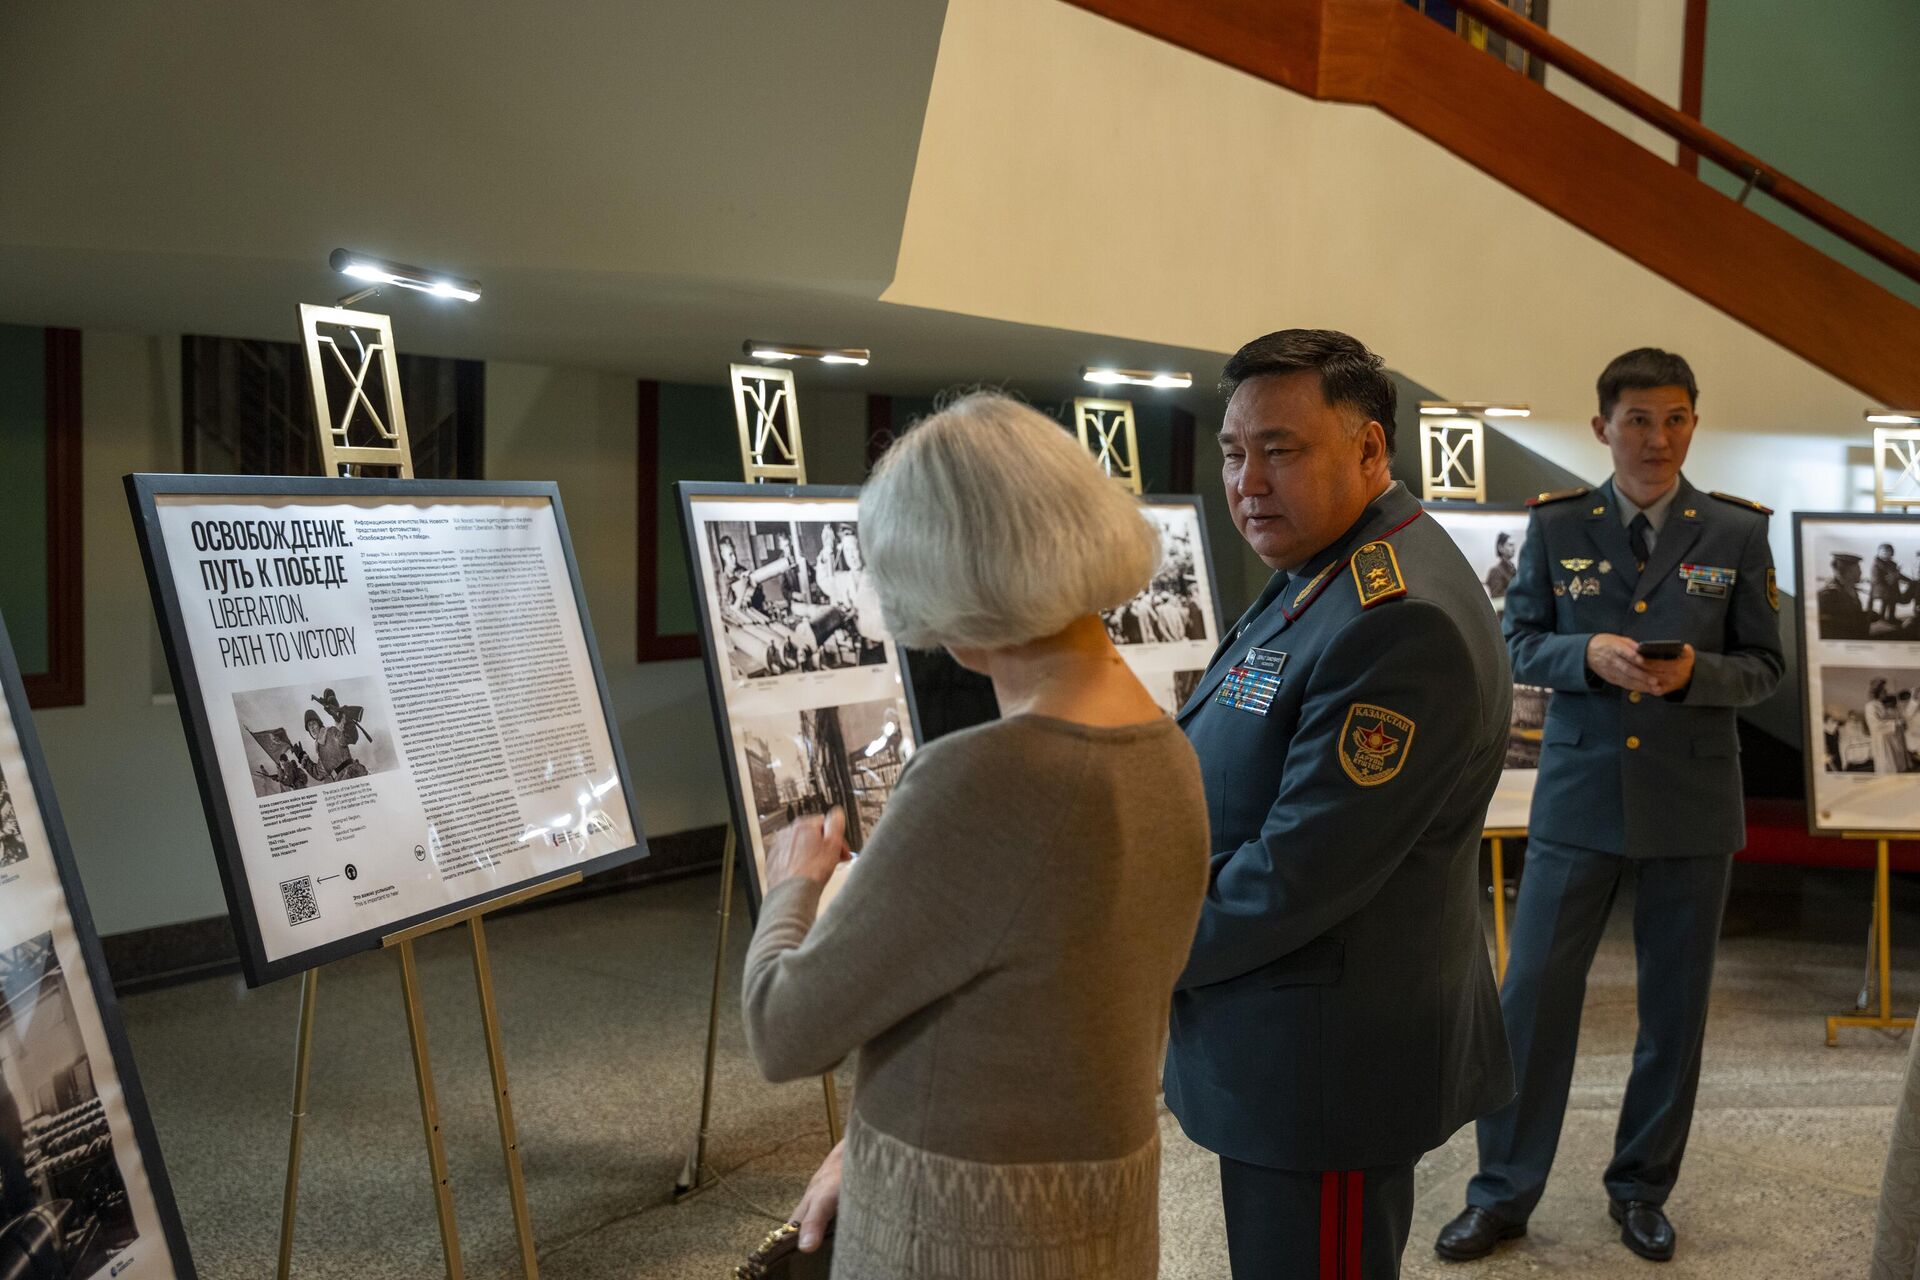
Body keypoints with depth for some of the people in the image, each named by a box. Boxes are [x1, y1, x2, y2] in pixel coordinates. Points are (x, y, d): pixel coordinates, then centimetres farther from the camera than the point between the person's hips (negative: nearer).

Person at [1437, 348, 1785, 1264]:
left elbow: (1764, 665, 2)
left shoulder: (1736, 533, 0)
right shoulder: (1556, 525, 0)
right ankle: (1503, 1192, 16)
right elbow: (1519, 645, 3)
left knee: (1675, 1006, 11)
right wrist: (1588, 655, -17)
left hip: (1691, 807, 1)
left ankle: (1641, 1189, 30)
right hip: (1577, 799, 0)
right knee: (1533, 994, 2)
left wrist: (1695, 672, -18)